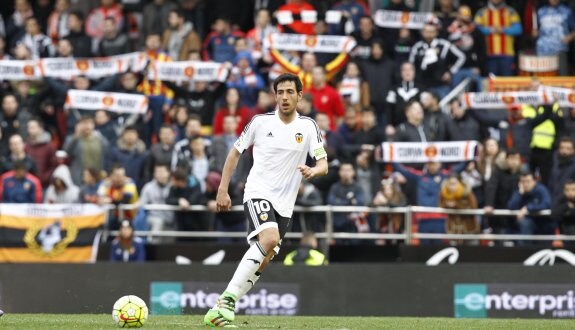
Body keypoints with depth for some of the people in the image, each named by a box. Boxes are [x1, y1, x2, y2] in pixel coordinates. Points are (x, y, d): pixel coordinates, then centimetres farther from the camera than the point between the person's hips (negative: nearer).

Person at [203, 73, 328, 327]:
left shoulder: (308, 127, 2)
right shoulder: (260, 122, -2)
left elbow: (323, 165, -1)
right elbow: (235, 152, 9)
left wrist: (313, 171, -25)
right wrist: (223, 189, 4)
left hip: (284, 204, 4)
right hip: (258, 193, -4)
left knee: (261, 263, 5)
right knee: (269, 238, -30)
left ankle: (219, 312, 17)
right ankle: (227, 300, -31)